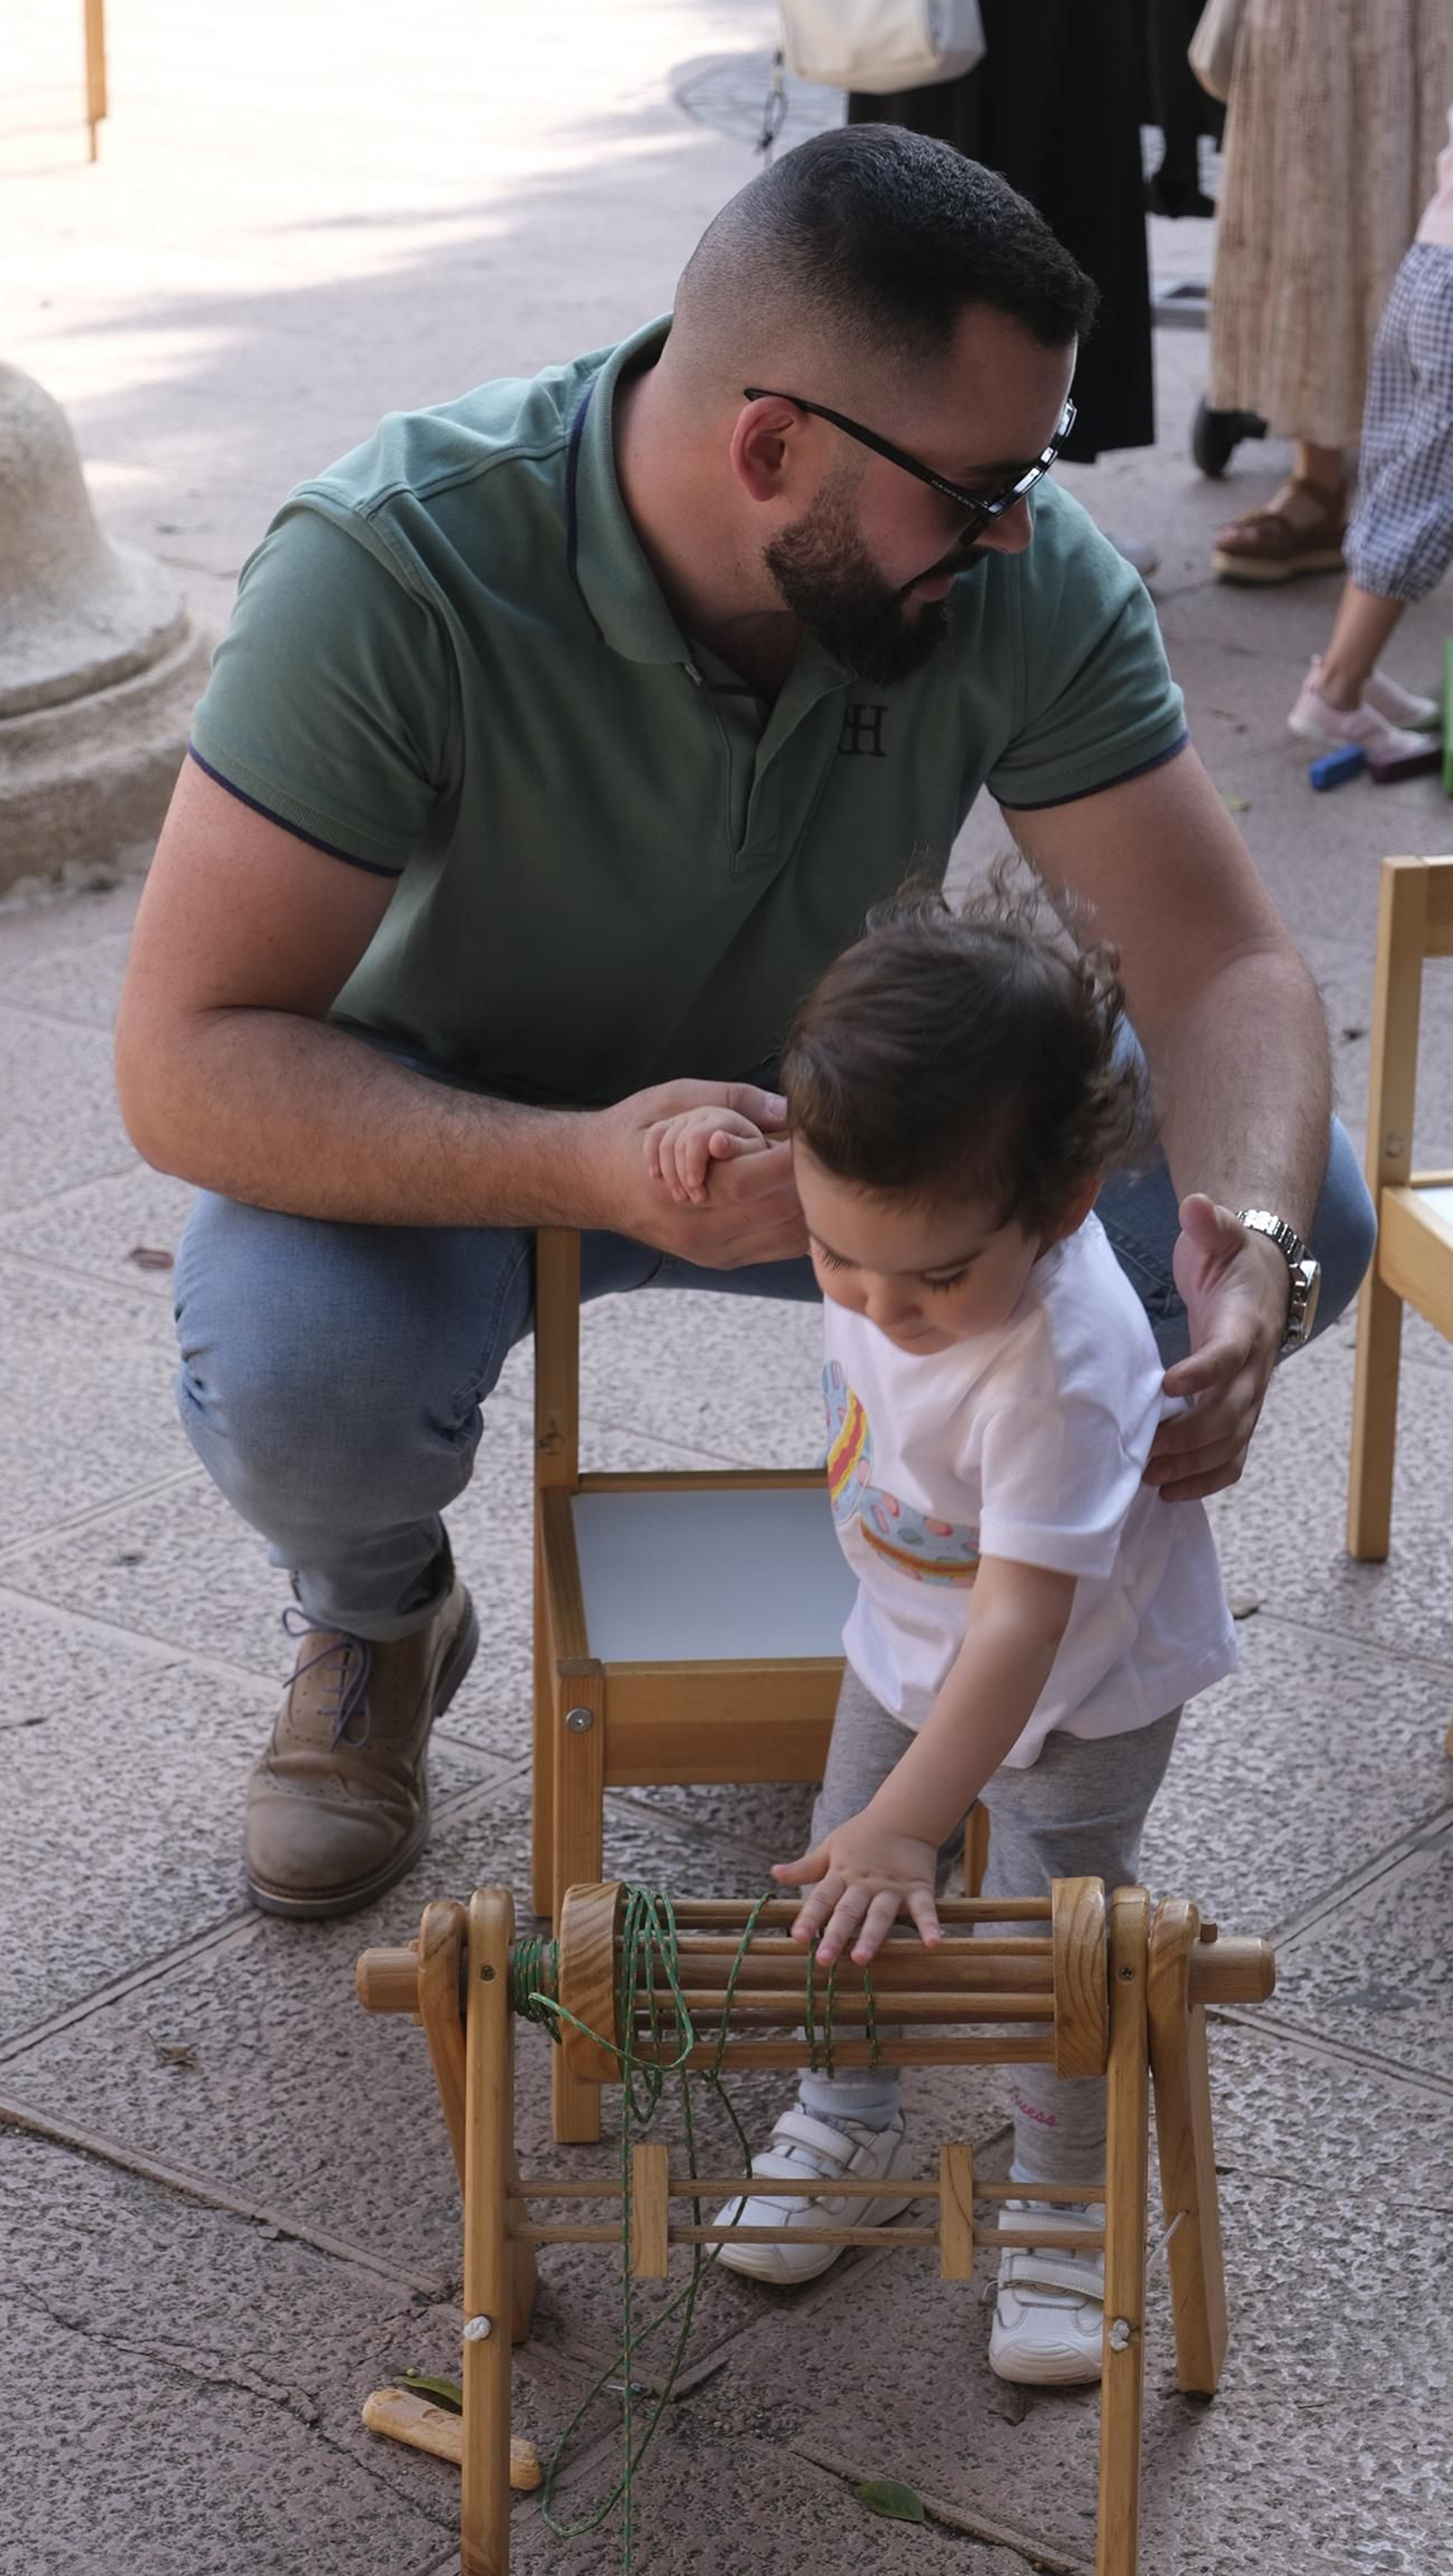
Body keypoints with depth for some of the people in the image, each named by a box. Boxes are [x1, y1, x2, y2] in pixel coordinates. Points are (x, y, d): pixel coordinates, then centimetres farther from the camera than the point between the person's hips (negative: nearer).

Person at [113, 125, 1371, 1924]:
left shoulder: (1023, 575, -21)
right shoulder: (391, 566, -32)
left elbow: (1220, 965, -17)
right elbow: (187, 1065, -33)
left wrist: (1245, 1241, -40)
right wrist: (586, 1168, -48)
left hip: (826, 1095, 4)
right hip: (446, 1133, -3)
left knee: (1298, 1201, -16)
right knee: (294, 1385, -36)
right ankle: (377, 1624, 4)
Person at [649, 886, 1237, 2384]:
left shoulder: (1062, 1371, -44)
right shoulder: (881, 1194, -25)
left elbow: (1021, 1624, -43)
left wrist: (907, 1824, -45)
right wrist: (723, 1132, -17)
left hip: (1083, 1680, -6)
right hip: (912, 1632, 7)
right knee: (840, 1900, 14)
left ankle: (1062, 2208, 22)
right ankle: (848, 2126, 37)